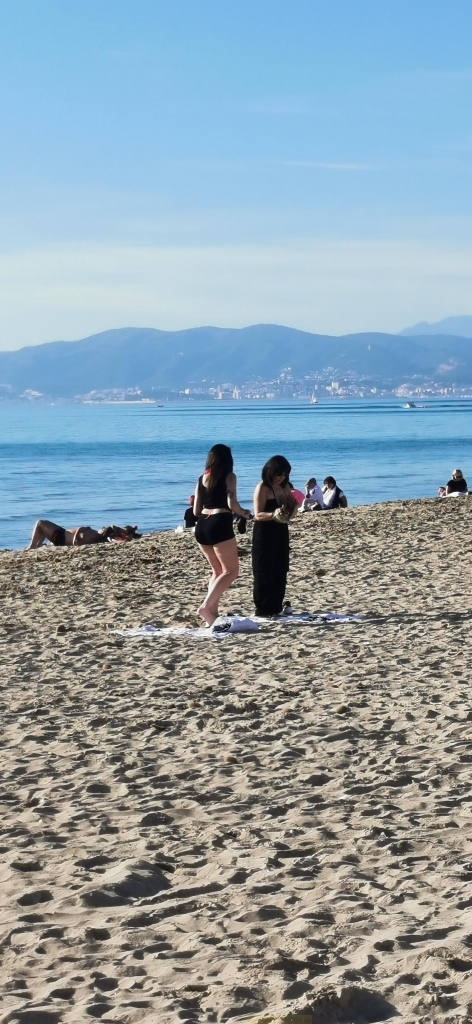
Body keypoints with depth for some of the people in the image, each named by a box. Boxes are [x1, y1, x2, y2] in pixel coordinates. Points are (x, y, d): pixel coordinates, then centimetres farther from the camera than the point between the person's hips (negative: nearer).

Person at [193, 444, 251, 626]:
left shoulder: (201, 479, 15)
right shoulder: (229, 476, -1)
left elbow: (196, 511, 15)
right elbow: (232, 504, -12)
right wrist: (244, 513, 8)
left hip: (202, 527, 7)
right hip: (219, 525, -7)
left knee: (218, 571, 19)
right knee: (231, 571, -1)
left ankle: (212, 613, 9)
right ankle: (206, 607, -18)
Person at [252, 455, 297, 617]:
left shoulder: (284, 487, 9)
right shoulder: (262, 488, -13)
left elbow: (292, 506, 15)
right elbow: (258, 515, -19)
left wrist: (293, 505, -9)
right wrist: (273, 515, -36)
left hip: (280, 533, 8)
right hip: (264, 534, -8)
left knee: (280, 572, 8)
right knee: (264, 572, -6)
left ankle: (276, 608, 14)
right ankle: (262, 609, -3)